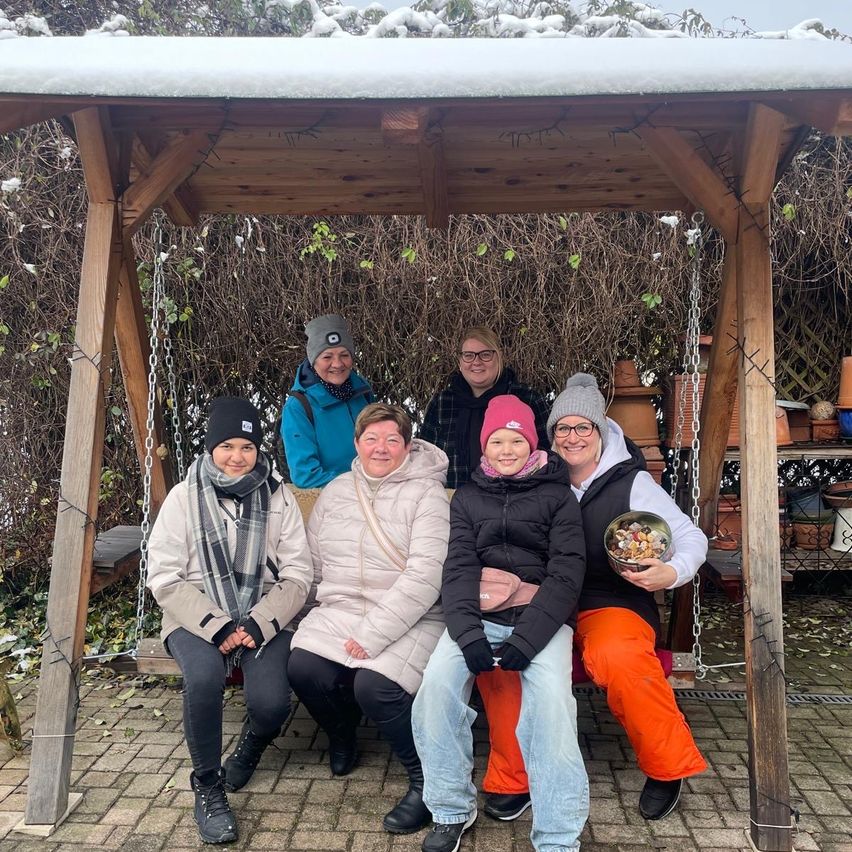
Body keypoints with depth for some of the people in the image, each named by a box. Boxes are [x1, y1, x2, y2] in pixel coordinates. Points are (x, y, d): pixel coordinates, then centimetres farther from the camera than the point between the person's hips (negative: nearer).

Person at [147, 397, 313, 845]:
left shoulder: (278, 498, 1)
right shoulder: (184, 497, -1)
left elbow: (297, 574, -1)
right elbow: (165, 577, -5)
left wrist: (257, 624, -16)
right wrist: (216, 627, -16)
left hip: (264, 618, 1)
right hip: (198, 617, 0)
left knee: (271, 702, -23)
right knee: (203, 677, -32)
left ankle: (252, 745, 17)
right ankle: (207, 785, -6)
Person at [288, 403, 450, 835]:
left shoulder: (426, 495, -7)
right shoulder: (335, 492, 11)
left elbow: (424, 577, -17)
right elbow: (311, 565, 14)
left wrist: (371, 635, -21)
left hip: (409, 620, -4)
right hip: (339, 611, 5)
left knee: (374, 685, -28)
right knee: (303, 668, -21)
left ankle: (426, 777, 0)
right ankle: (342, 736, 13)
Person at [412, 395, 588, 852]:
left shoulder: (557, 496, 6)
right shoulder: (468, 496, 13)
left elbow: (566, 573, -4)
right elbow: (458, 567, 2)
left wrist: (525, 640, -17)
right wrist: (468, 634, -16)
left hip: (542, 618, -2)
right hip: (479, 613, 2)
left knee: (550, 697, -28)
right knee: (438, 682, -23)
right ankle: (452, 809, -3)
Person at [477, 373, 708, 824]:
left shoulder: (632, 483, -1)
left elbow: (692, 539, 0)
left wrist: (671, 573, -20)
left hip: (615, 605, -2)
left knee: (617, 657, -36)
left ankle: (667, 768, -5)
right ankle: (513, 778, -4)